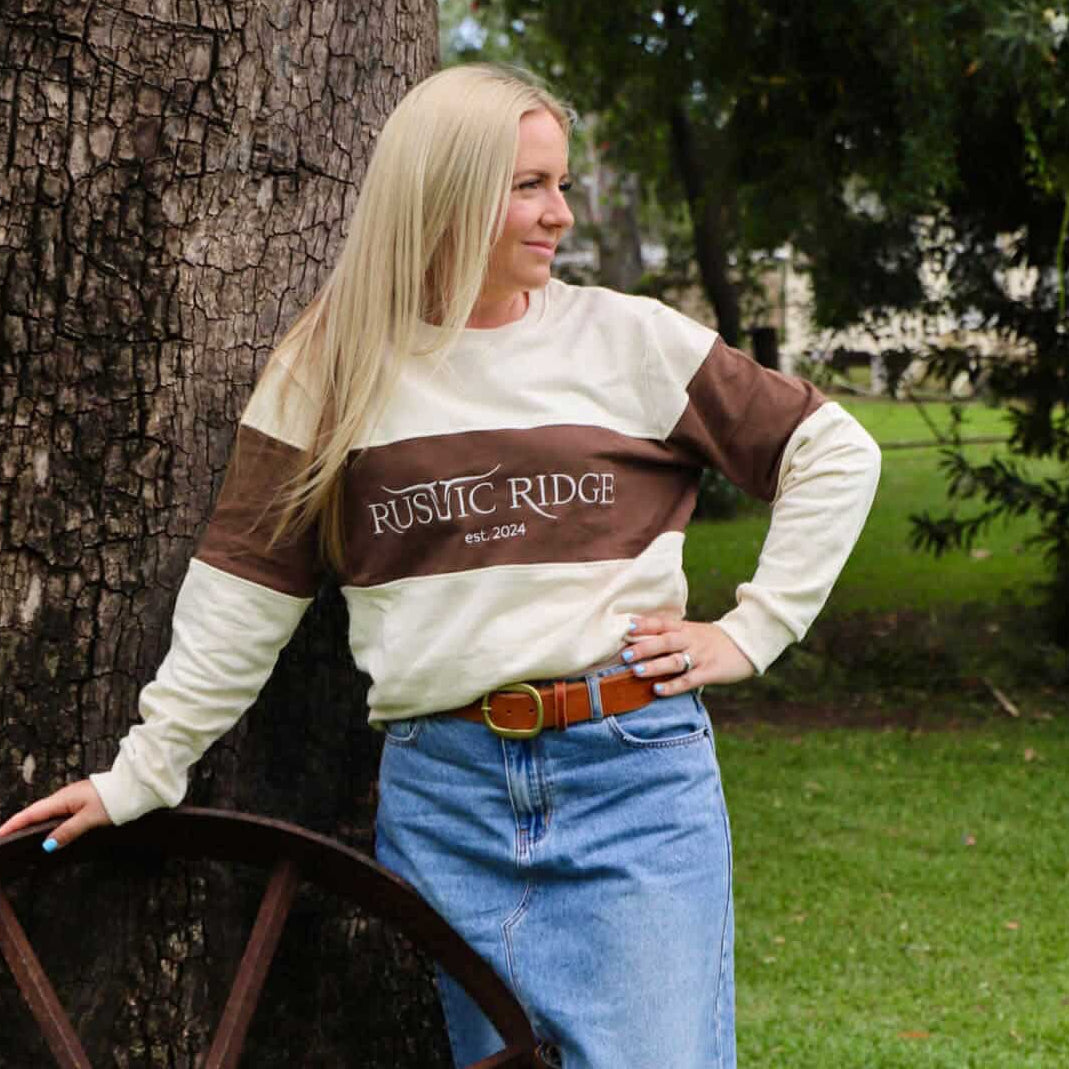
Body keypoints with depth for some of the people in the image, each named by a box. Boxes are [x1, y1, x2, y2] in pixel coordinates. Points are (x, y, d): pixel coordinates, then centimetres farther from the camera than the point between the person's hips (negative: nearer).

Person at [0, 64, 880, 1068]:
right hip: (438, 796, 1)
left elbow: (836, 454, 9)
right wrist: (141, 773, 6)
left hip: (633, 770, -1)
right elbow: (245, 587, 7)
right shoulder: (332, 370, 5)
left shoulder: (631, 341, 3)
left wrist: (750, 633, 2)